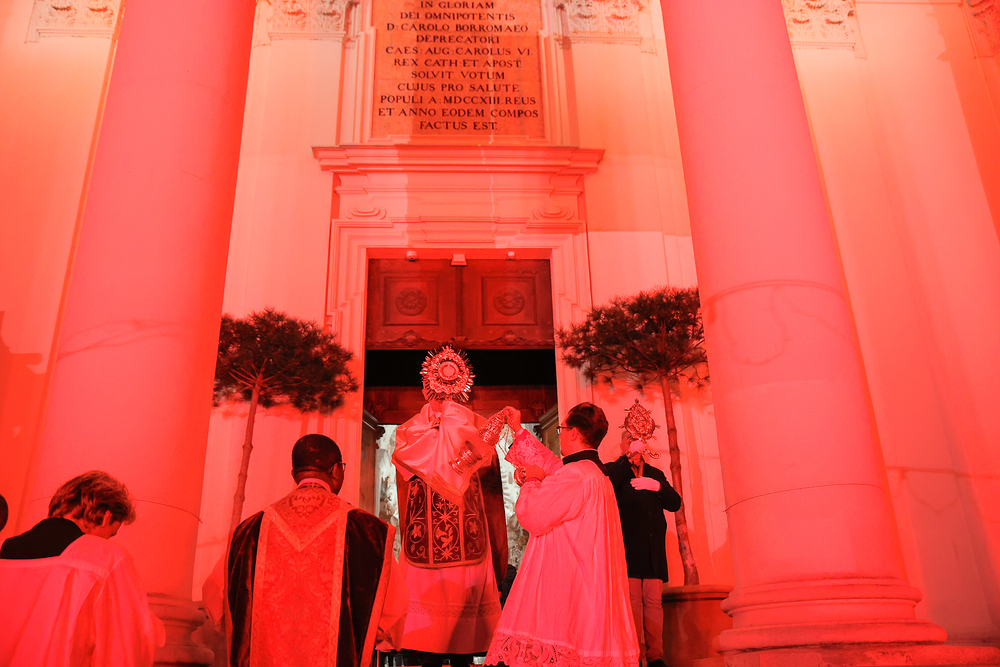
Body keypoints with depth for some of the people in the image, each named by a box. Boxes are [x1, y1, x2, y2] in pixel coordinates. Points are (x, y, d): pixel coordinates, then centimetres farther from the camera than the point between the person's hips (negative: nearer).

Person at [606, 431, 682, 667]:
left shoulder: (655, 473, 22)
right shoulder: (615, 470, 10)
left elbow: (675, 503, 12)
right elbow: (606, 484, -14)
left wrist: (657, 486, -5)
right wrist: (629, 457, -14)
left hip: (654, 547, 4)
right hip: (628, 545, -3)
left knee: (654, 601, -1)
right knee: (633, 600, -9)